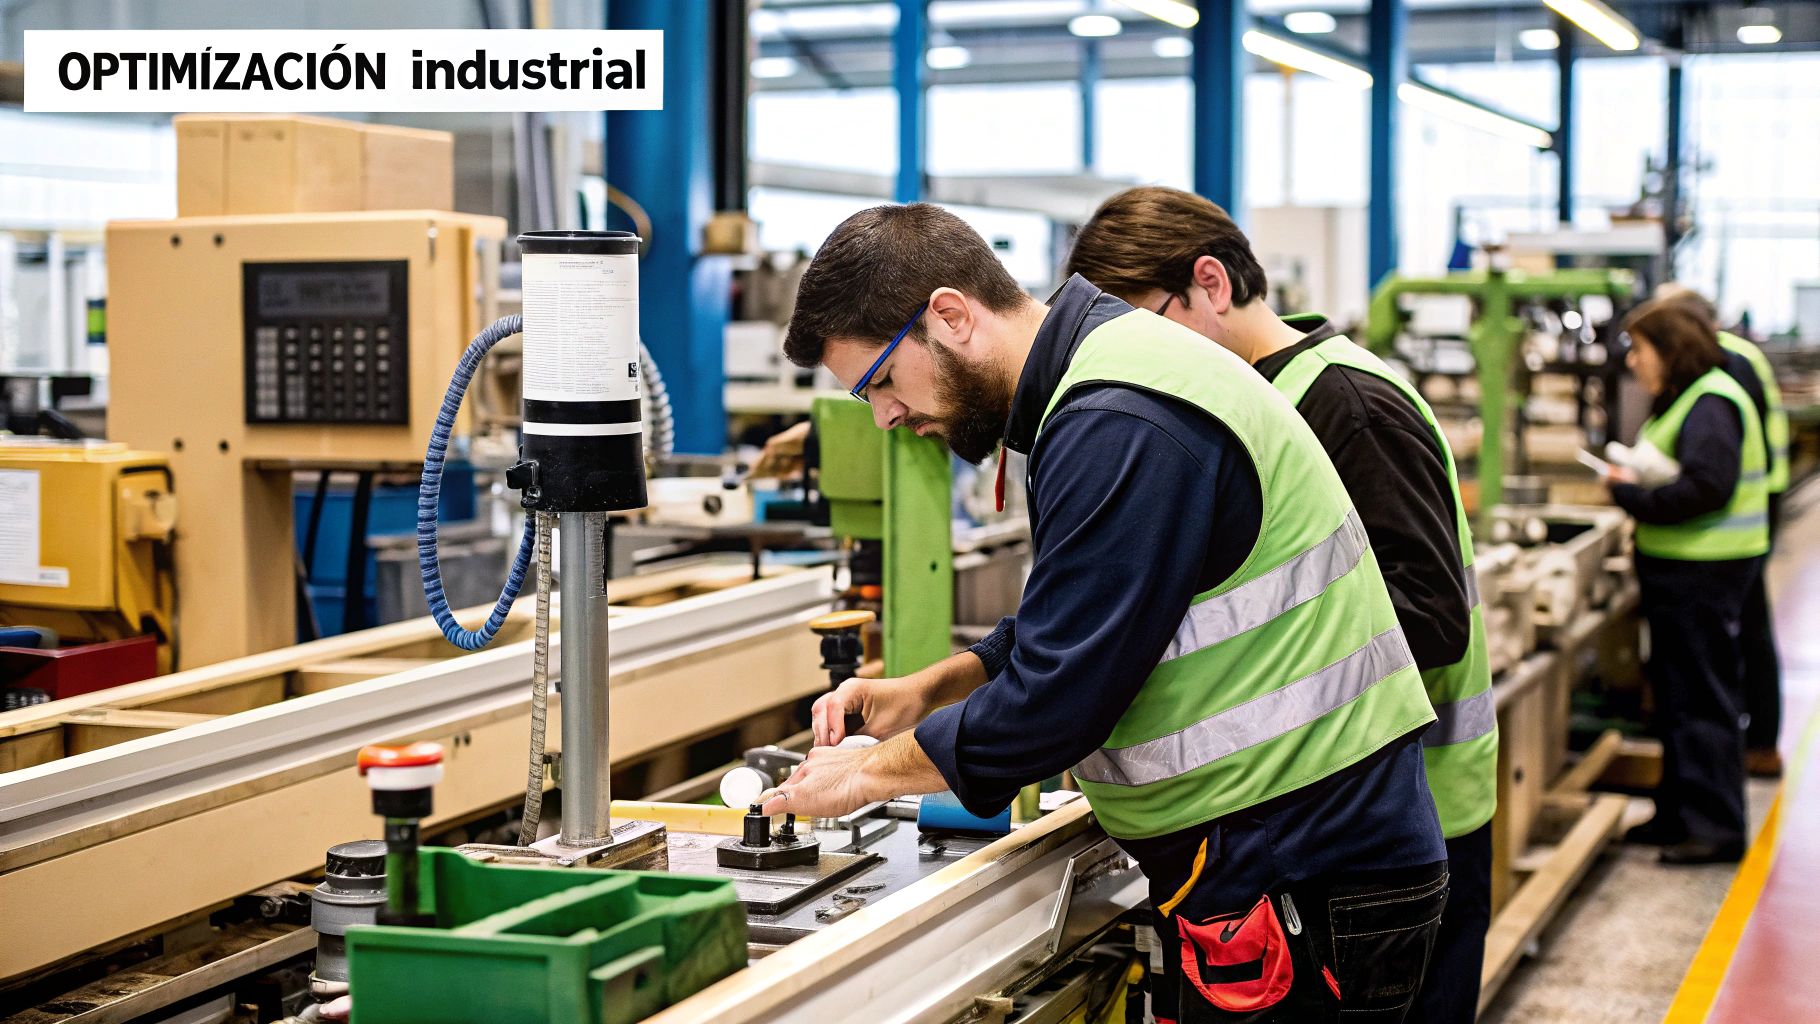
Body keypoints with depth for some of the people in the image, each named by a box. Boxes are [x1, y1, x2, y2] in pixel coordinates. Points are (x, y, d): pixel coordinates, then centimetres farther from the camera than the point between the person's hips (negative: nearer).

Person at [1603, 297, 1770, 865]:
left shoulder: (1710, 403, -18)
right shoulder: (1680, 400, 15)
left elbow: (1704, 488, -26)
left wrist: (1630, 493, -18)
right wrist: (1634, 487, 1)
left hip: (1704, 574, -11)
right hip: (1680, 568, 11)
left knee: (1703, 700, -4)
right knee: (1675, 694, 17)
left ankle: (1716, 828, 2)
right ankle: (1679, 814, 28)